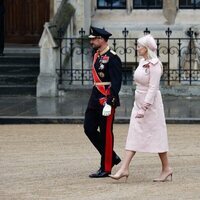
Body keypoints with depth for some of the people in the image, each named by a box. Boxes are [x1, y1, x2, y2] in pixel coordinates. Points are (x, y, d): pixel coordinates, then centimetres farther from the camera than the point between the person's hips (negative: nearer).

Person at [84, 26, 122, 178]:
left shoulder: (112, 58, -14)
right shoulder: (97, 56, 13)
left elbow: (116, 82, -19)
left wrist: (109, 103, -23)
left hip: (106, 101, -9)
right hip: (95, 100, 9)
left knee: (106, 134, -2)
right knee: (89, 129, 8)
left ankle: (106, 168, 5)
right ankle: (112, 157, 21)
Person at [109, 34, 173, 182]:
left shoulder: (154, 65, -16)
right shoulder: (142, 62, 9)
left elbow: (153, 88, -21)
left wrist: (144, 108, -25)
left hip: (151, 103, -9)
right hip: (139, 102, 9)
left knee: (156, 135, 1)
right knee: (134, 136, 2)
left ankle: (166, 168, 13)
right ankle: (124, 169, -2)